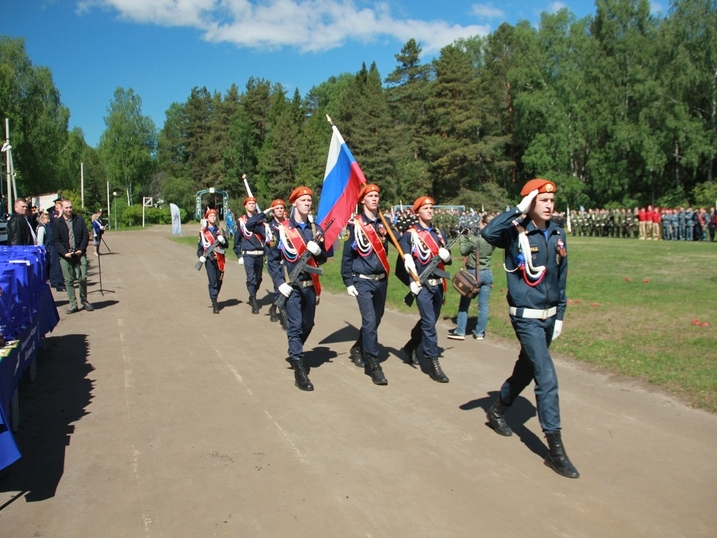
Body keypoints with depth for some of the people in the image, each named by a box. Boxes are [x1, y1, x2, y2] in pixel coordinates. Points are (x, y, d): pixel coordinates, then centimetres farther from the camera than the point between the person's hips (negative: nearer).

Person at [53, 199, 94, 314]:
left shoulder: (79, 219, 6)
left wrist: (81, 249, -5)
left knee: (83, 278, -3)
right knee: (68, 280, 2)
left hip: (79, 253, 0)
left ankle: (84, 300, 16)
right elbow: (55, 241, 1)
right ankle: (73, 304, 9)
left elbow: (86, 235, 6)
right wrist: (64, 253, -11)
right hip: (65, 255, 0)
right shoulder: (57, 223, 2)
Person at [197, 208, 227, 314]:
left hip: (220, 259, 3)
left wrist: (222, 240, -9)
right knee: (213, 281, -10)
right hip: (209, 259, -3)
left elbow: (226, 245, 13)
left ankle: (215, 299, 29)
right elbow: (200, 246, 8)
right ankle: (214, 305, -7)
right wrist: (200, 256, -8)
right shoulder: (203, 231, 7)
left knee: (219, 281, 8)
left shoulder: (220, 230, 14)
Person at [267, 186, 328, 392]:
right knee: (295, 326, -8)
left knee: (308, 325, 15)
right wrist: (279, 283, -13)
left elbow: (323, 258, 11)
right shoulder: (282, 229, -5)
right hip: (291, 286, -5)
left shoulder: (316, 229, 7)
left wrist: (318, 251, -11)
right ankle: (299, 370, -6)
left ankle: (295, 352, 39)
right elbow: (272, 259, -4)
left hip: (311, 285, 5)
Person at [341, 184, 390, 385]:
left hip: (382, 279, 6)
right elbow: (347, 254, -5)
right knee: (369, 321, -12)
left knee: (376, 319, 16)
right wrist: (348, 282, -7)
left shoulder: (383, 222, 6)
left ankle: (358, 348, 39)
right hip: (363, 281, -5)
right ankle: (374, 365, -4)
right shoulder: (355, 224, -8)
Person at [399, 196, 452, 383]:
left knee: (430, 320, 17)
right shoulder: (410, 234, -3)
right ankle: (433, 364, -3)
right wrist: (411, 281, -18)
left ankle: (411, 346, 39)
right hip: (423, 284, -6)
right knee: (429, 322, -9)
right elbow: (405, 260, -9)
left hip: (438, 284, 6)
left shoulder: (439, 233, 14)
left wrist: (446, 256, -7)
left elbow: (447, 259, 17)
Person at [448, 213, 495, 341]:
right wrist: (469, 237, 6)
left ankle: (460, 332, 11)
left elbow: (463, 251, -5)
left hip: (473, 273, -5)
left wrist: (462, 238, 6)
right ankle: (480, 333, 13)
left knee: (464, 304, 7)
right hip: (487, 274, 5)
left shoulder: (475, 239, -17)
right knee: (483, 305, 8)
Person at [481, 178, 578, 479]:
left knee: (526, 369, 21)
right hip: (527, 317, -7)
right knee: (547, 378, -10)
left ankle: (497, 411, 43)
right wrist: (519, 209, -28)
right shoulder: (517, 233, -13)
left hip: (549, 316, 7)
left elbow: (561, 279, 13)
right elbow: (488, 233, -35)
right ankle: (555, 449, -2)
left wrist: (560, 314, 13)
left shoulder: (557, 235, 6)